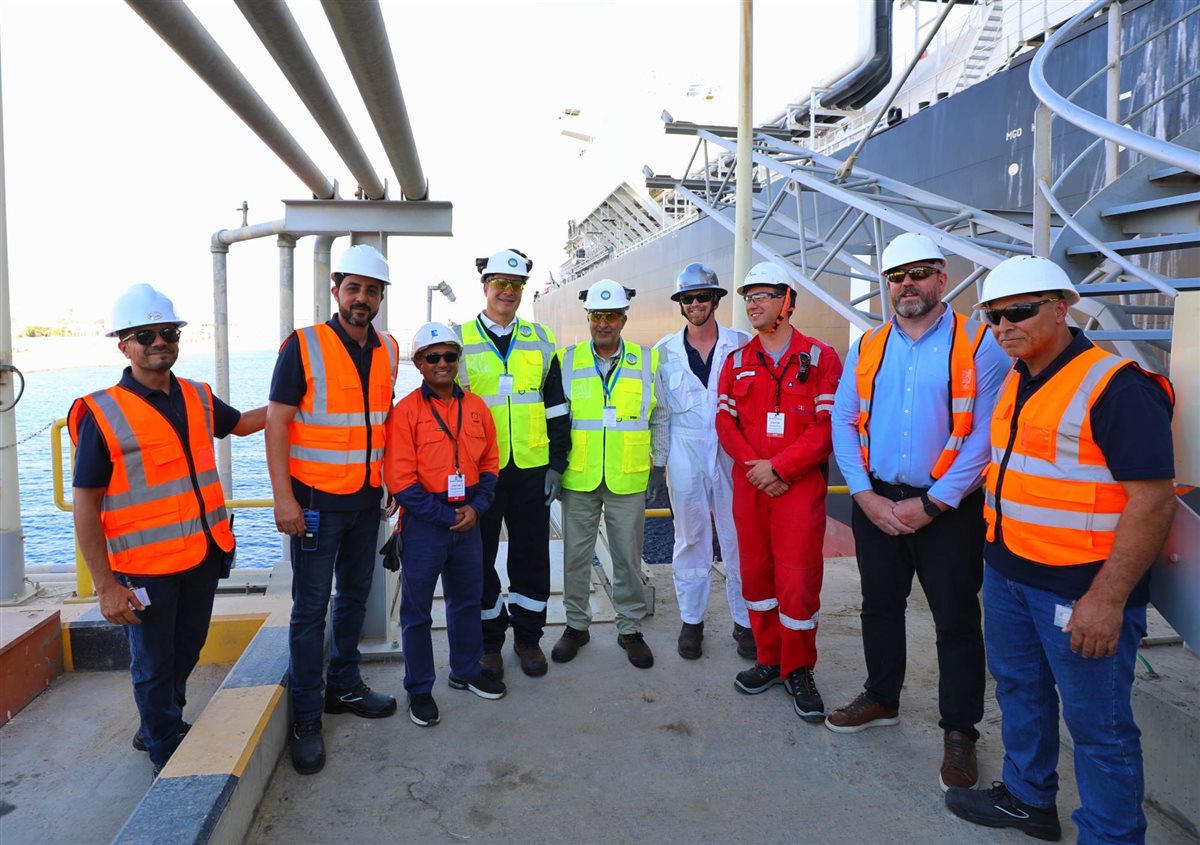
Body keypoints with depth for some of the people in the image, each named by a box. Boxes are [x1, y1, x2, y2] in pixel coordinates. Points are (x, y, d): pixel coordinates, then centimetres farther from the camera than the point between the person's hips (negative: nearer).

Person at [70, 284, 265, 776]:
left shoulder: (198, 398, 3)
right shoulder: (103, 415, -14)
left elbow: (239, 424, 26)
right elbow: (85, 506, -13)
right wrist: (105, 585, -16)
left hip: (203, 555, 6)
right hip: (145, 568, -6)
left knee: (186, 653, 23)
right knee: (154, 666, 10)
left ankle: (159, 728, 47)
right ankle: (166, 753, 31)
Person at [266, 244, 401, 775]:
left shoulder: (387, 351, 6)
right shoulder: (303, 346, -10)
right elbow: (276, 423, -11)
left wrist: (389, 484, 13)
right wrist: (283, 497, -16)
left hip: (366, 498, 6)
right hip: (317, 499, -5)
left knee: (355, 595, 16)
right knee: (311, 607, 1)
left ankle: (345, 687, 33)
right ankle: (306, 717, 14)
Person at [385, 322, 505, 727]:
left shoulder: (476, 407, 4)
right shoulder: (405, 411, -11)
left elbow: (490, 464, 9)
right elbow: (400, 481, -13)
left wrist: (475, 507, -6)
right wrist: (446, 515, -14)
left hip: (467, 521, 5)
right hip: (423, 525, -5)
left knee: (467, 600, 18)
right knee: (417, 610, 7)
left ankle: (466, 671, 38)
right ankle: (419, 689, 23)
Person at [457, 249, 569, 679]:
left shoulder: (541, 341, 8)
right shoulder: (459, 340, 1)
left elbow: (556, 409, 10)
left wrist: (557, 464, 3)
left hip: (531, 470, 2)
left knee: (532, 557, 9)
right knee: (480, 559, 9)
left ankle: (528, 636, 27)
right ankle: (489, 640, 25)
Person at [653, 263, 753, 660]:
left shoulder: (742, 344, 2)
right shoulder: (665, 351, 6)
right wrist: (660, 456, 4)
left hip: (733, 452, -1)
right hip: (685, 455, 1)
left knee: (739, 539, 5)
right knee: (690, 539, 9)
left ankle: (745, 622, 19)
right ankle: (691, 621, 22)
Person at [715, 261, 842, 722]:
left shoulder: (820, 357, -2)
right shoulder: (737, 361, 10)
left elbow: (828, 424, -10)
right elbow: (726, 421, 5)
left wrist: (779, 467, -15)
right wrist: (754, 467, -9)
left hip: (801, 485, -4)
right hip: (749, 485, 4)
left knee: (798, 580, -3)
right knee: (756, 573, 11)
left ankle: (798, 671, 17)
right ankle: (769, 660, 28)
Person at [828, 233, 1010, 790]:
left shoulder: (979, 345, -7)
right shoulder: (867, 349, 7)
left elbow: (985, 434, -13)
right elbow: (844, 423, 4)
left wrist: (932, 503, -16)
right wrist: (866, 494, -8)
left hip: (948, 508, -4)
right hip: (876, 502, 4)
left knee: (956, 618, 6)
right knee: (880, 605, 17)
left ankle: (959, 731, 22)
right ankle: (881, 698, 37)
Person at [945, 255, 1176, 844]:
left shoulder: (1115, 386, -18)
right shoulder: (1015, 381, 8)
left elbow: (1153, 500, -21)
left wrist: (1108, 599, -23)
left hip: (1080, 589, -8)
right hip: (1006, 573, 8)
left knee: (1097, 723, 5)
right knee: (1019, 690, 22)